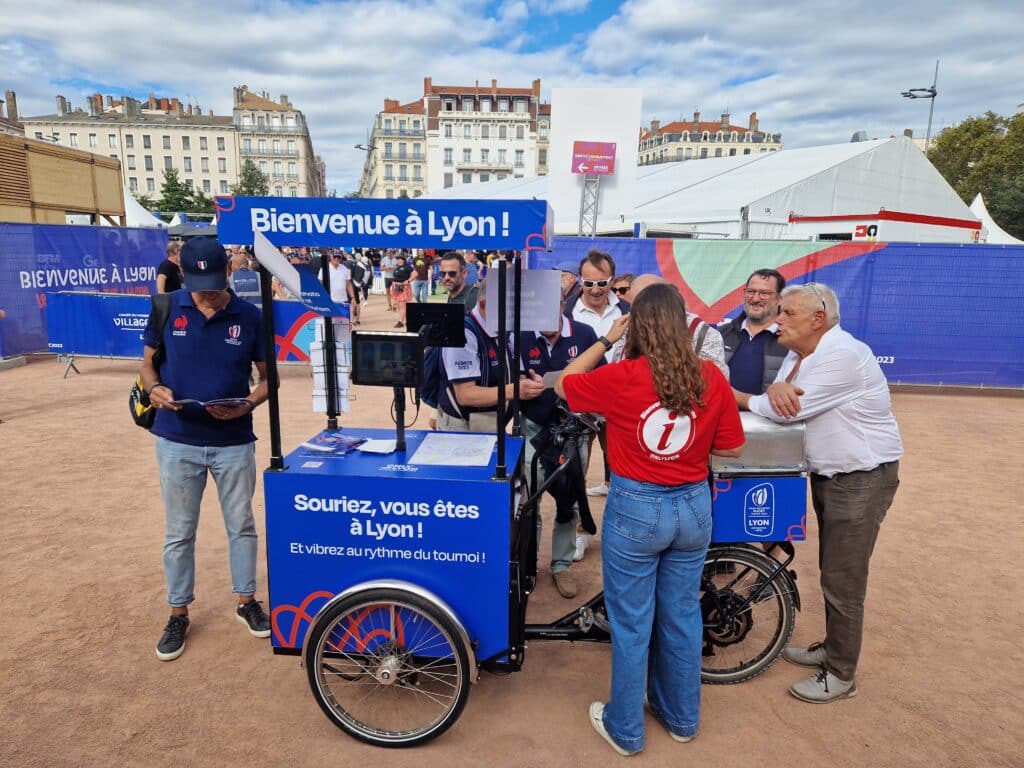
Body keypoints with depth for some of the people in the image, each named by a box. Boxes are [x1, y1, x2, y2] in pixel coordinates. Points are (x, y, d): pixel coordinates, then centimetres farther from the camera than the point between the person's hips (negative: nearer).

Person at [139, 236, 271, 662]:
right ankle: (178, 614, 30)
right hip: (177, 441, 1)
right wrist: (154, 389, -16)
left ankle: (247, 601, 32)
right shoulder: (165, 308, -4)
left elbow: (268, 376, 0)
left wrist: (247, 404, -20)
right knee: (179, 532, 12)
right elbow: (148, 362, 6)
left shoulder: (250, 317, -6)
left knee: (241, 525, 13)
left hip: (234, 442, 0)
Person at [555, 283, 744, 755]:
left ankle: (625, 729, 30)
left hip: (635, 508, -4)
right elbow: (731, 449, 1)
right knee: (682, 615, 21)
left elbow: (563, 384, 1)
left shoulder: (621, 377, -16)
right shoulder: (711, 377, -7)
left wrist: (605, 340, 5)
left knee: (631, 623, 12)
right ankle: (681, 717, 41)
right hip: (693, 506, 4)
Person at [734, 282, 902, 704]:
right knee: (832, 573, 21)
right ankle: (833, 647, 38)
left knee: (843, 582, 1)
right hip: (828, 475, 9)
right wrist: (776, 388, -24)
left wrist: (738, 397, -12)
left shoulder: (842, 355, -25)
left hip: (862, 479, -9)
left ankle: (841, 675, 17)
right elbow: (778, 401, 0)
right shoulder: (800, 354, 6)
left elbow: (784, 411, -27)